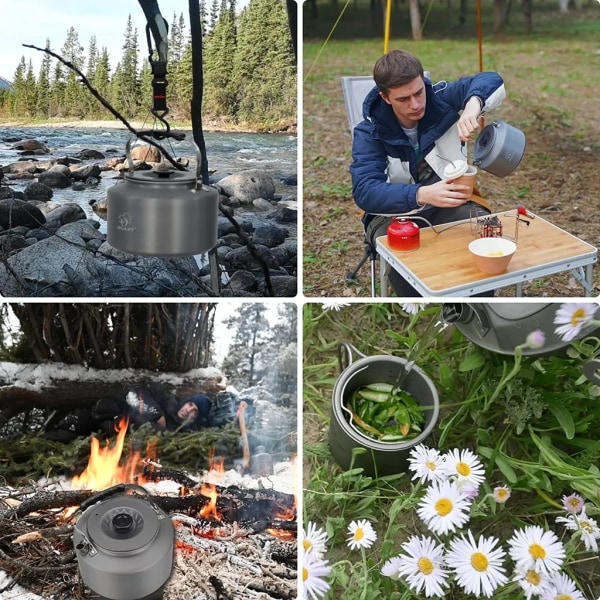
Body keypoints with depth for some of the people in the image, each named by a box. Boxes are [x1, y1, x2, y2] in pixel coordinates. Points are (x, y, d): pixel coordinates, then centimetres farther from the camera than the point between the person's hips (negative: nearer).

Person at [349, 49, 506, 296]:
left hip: (450, 203, 2)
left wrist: (472, 105, -37)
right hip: (394, 212, -2)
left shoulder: (440, 98, -6)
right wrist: (422, 194, -41)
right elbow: (364, 191, -24)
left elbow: (491, 80, -11)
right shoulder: (369, 132, -12)